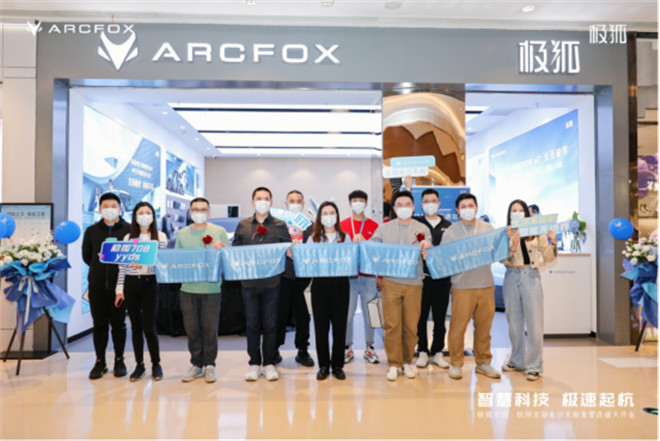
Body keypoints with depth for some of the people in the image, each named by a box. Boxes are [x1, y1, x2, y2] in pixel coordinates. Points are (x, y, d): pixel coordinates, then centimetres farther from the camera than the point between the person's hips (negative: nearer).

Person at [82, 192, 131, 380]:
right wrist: (99, 268, 10)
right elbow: (86, 255, 16)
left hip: (120, 285, -2)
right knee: (99, 325, 8)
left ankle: (119, 361, 19)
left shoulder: (129, 230, -1)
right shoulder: (92, 230, 8)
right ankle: (100, 362, 19)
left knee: (118, 324, 6)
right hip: (97, 285, 2)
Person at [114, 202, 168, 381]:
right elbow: (122, 266, 9)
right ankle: (139, 364, 21)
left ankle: (156, 364, 15)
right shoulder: (128, 237, 9)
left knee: (149, 327, -3)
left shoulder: (160, 236, 2)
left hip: (150, 284, -3)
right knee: (136, 327, 9)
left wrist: (144, 265, -19)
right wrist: (119, 289, 4)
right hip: (130, 284, 3)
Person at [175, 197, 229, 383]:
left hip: (211, 288, -2)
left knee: (210, 329, 3)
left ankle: (210, 365, 17)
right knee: (191, 329, 8)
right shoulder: (182, 233, 11)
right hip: (188, 288, 3)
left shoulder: (219, 232, 3)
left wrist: (221, 249, -17)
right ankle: (196, 365, 22)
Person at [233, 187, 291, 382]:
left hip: (272, 281, -1)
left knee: (270, 323, 4)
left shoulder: (280, 226, 6)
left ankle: (270, 363, 16)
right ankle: (254, 363, 18)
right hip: (249, 281, 1)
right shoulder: (243, 225, 9)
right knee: (252, 323, 6)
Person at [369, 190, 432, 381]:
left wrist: (427, 247, -16)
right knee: (392, 324, -2)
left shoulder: (422, 229, 9)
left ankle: (407, 362, 21)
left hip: (414, 283, 1)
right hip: (390, 282, 0)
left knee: (411, 325, 4)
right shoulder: (384, 229, 10)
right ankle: (394, 363, 10)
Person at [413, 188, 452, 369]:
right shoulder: (415, 223, 7)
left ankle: (437, 352, 20)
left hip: (442, 278, 2)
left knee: (440, 317, 8)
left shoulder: (448, 226, 12)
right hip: (421, 277, -2)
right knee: (421, 316, 4)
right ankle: (422, 351, 17)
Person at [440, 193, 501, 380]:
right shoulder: (450, 232, 2)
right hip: (462, 286, -3)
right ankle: (456, 364, 14)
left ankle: (483, 363, 25)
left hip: (486, 284, 3)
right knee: (458, 326, -1)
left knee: (484, 326, 9)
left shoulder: (488, 228, 12)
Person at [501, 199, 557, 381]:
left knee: (534, 322, -3)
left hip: (530, 277, -2)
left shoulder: (536, 233, 2)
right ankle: (517, 361, 26)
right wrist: (512, 246, -21)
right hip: (511, 277, 2)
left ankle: (534, 365, 8)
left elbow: (548, 257, 5)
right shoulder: (505, 234, 5)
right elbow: (503, 260, -4)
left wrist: (553, 243, -12)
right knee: (514, 322, 12)